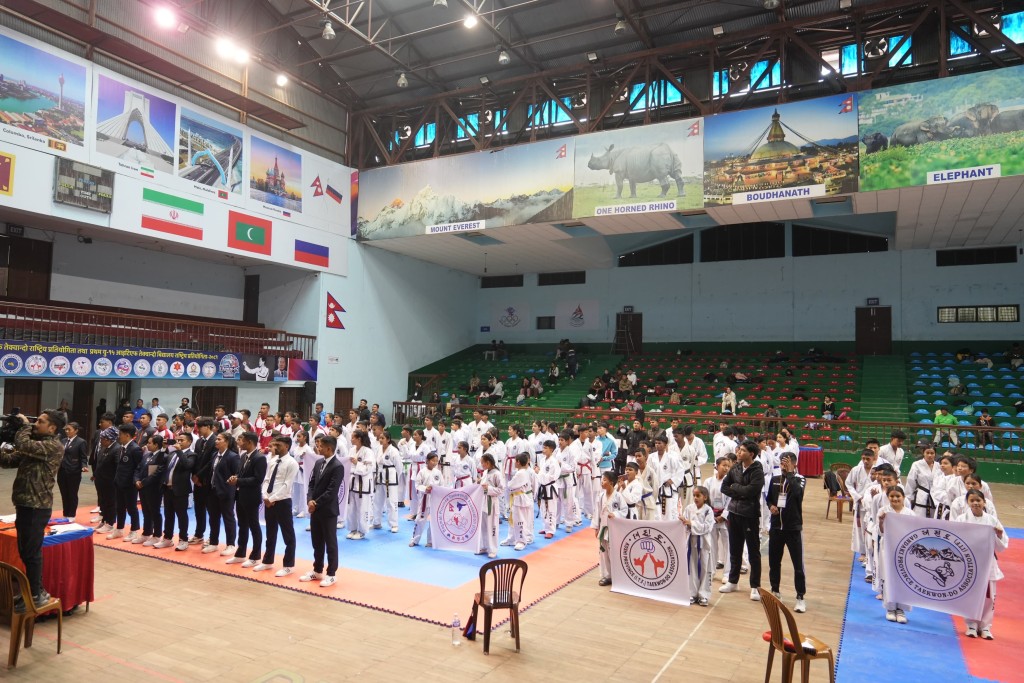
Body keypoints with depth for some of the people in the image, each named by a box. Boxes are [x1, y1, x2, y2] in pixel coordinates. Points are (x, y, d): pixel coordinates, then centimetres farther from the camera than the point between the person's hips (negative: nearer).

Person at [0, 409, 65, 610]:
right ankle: (35, 590, 27)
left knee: (31, 553, -1)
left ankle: (36, 596, 9)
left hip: (37, 507, -9)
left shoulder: (54, 446, -13)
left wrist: (25, 424, -8)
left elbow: (23, 445, -26)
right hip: (25, 504, 9)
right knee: (25, 552, 16)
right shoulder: (34, 444, 16)